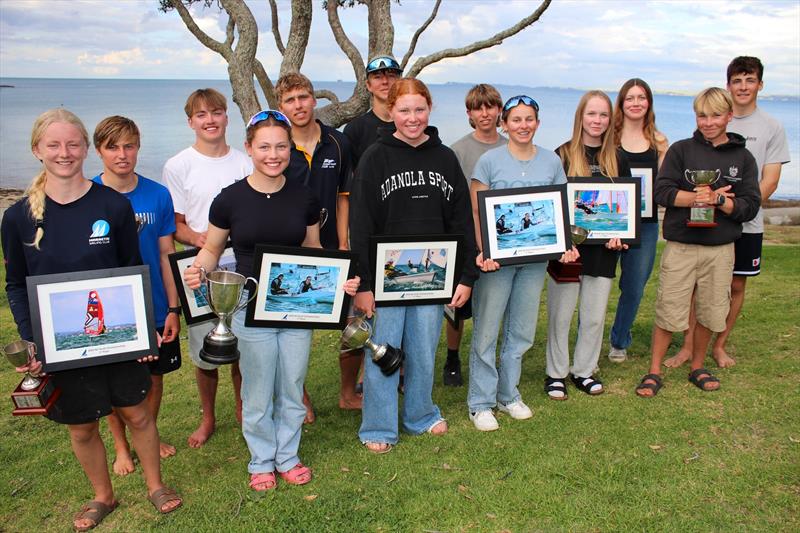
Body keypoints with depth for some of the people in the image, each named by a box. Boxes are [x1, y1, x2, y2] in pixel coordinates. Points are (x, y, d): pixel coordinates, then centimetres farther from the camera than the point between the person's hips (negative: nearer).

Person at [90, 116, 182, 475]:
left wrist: (174, 308, -1)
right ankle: (121, 447, 35)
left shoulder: (158, 195, -5)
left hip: (154, 308, 2)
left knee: (154, 377, 16)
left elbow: (166, 255, 0)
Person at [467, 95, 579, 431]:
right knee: (486, 331, 0)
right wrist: (481, 251, -18)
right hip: (496, 257, -4)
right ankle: (480, 403, 13)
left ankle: (508, 395, 28)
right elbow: (476, 213, -5)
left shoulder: (551, 161, 8)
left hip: (535, 257, 4)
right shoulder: (490, 161, -3)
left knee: (521, 331, 12)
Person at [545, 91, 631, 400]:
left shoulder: (617, 159, 9)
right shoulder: (562, 156, -2)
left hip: (603, 250, 3)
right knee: (560, 314, 3)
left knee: (595, 316, 9)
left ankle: (584, 371, 25)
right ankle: (556, 374, 18)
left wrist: (619, 235, -4)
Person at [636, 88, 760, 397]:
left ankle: (697, 368, 29)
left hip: (721, 249, 2)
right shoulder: (681, 150, 2)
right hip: (680, 246, -2)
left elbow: (750, 207, -1)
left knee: (711, 313, 11)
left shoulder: (743, 158, 6)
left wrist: (717, 199, -16)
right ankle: (654, 372, 12)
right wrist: (699, 197, -18)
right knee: (668, 312, -1)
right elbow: (662, 191, -9)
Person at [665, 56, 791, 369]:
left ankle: (719, 346, 24)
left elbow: (769, 181, -2)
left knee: (736, 285, 8)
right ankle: (688, 347, 10)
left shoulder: (771, 128, 3)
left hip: (747, 224, 1)